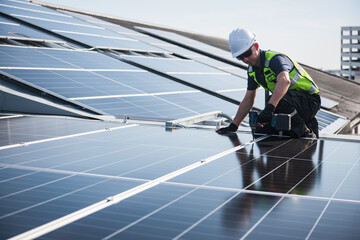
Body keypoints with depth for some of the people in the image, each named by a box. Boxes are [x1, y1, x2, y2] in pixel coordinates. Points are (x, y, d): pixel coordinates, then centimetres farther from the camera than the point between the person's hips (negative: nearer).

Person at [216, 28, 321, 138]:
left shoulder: (275, 59, -23)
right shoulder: (252, 70, 4)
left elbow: (285, 81, -45)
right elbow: (248, 100, 11)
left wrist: (269, 108, -57)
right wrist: (233, 126, 8)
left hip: (310, 101, -9)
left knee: (275, 100, -35)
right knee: (260, 131, 2)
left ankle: (303, 130, -14)